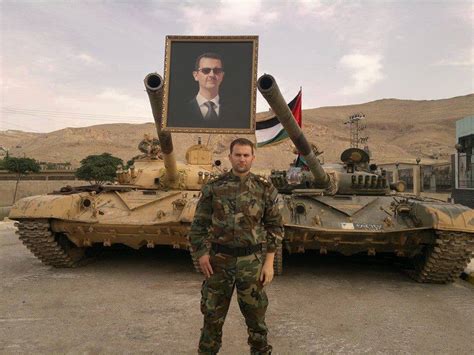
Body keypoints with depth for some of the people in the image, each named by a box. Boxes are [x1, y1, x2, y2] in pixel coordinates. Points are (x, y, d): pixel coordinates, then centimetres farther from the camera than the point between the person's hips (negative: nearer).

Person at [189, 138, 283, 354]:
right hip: (219, 260, 1)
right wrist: (201, 253, -5)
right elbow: (199, 224, 4)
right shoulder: (213, 187, -2)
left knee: (255, 314, 13)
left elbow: (275, 227, 2)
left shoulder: (265, 189, -2)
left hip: (251, 262, 0)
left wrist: (269, 262, -2)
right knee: (212, 314, 14)